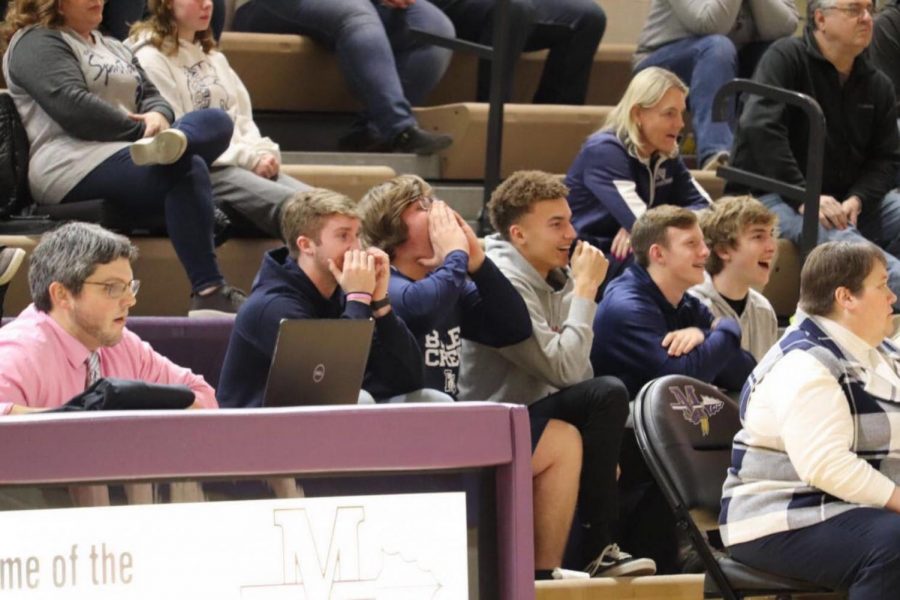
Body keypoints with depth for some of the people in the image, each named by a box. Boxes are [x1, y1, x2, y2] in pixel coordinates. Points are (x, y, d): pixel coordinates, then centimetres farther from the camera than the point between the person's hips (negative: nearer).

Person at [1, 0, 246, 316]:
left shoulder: (114, 49, 31)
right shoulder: (36, 43, 3)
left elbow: (153, 97, 21)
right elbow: (73, 107, -13)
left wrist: (157, 117, -5)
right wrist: (141, 129, -11)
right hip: (75, 168, -9)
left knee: (217, 121, -17)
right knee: (188, 169, -34)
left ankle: (172, 143, -52)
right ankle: (208, 292, -43)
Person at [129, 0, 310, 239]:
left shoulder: (214, 58, 24)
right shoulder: (152, 59, -3)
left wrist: (263, 153, -2)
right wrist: (247, 159, -13)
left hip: (240, 165, 8)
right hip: (198, 170, -8)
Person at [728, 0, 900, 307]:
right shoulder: (786, 57, -6)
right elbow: (759, 127, -19)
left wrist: (857, 199, -12)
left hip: (848, 198, 7)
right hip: (772, 197, -7)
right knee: (834, 234, -37)